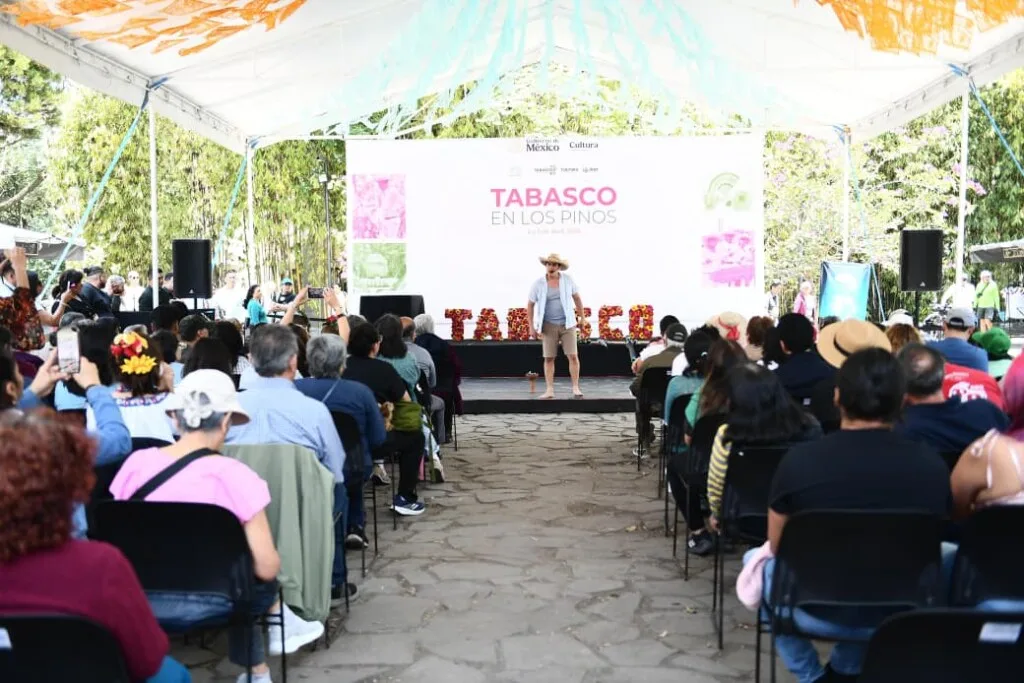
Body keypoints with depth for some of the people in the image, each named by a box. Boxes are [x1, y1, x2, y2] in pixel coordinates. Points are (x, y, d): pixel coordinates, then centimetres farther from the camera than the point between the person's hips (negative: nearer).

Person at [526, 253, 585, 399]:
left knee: (573, 356, -5)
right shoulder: (538, 284, -2)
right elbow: (530, 305, 4)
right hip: (549, 326, 0)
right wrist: (532, 327, 1)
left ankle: (575, 388, 3)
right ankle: (549, 390, 6)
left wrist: (582, 317, 9)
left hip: (567, 324, 0)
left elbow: (577, 298, 10)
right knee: (549, 358, 0)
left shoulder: (567, 280, 1)